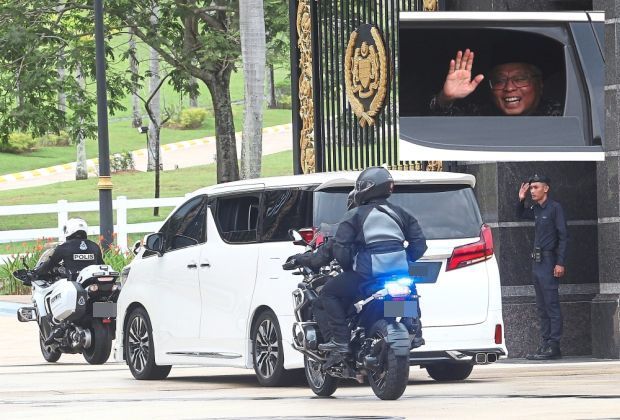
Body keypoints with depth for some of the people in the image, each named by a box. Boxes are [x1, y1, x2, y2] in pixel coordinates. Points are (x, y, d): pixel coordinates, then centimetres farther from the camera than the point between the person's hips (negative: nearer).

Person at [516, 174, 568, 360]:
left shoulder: (555, 208, -9)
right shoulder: (536, 209, 14)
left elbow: (563, 236, -12)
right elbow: (521, 214, 34)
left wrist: (560, 263, -18)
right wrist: (521, 199, 13)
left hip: (549, 261, -9)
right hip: (537, 261, 9)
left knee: (552, 305, -9)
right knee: (541, 307, 10)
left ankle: (553, 346, -11)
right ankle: (545, 344, 14)